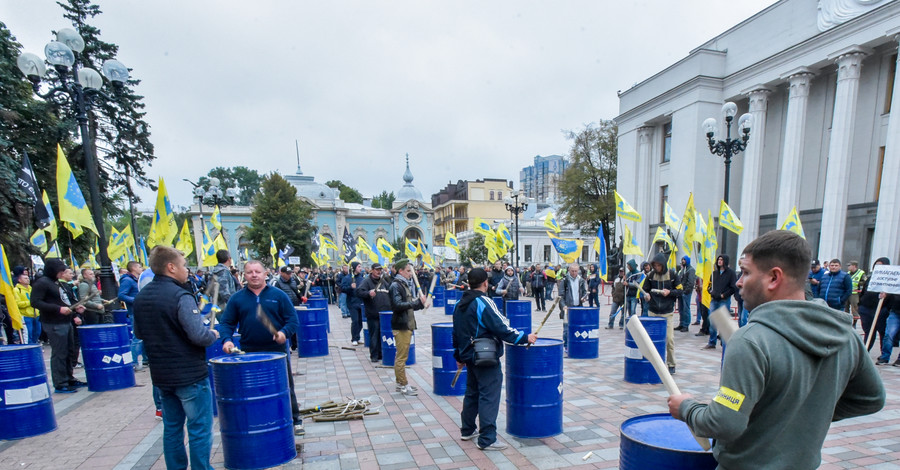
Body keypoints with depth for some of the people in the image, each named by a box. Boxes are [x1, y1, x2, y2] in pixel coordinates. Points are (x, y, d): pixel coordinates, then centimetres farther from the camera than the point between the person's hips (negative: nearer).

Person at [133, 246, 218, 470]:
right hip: (190, 375, -8)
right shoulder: (180, 296, -21)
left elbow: (139, 333, 15)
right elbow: (199, 336, -25)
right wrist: (213, 334, -6)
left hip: (161, 375, 8)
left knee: (172, 428, 18)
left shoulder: (141, 297, 4)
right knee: (199, 430, 3)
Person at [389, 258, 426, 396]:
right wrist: (416, 302, -23)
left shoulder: (407, 284, 16)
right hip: (400, 325, -9)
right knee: (401, 357, -2)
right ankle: (403, 385, 5)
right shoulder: (395, 285, -12)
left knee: (401, 356, 15)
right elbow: (397, 305, -23)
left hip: (408, 325, 9)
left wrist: (420, 304, 4)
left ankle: (400, 383, 24)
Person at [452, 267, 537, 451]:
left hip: (469, 356, 9)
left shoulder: (460, 304, 9)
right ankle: (487, 439, 1)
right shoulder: (484, 302, -17)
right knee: (489, 397, -3)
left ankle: (467, 430, 31)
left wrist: (459, 356, 23)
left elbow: (456, 333, 15)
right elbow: (501, 327, -23)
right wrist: (525, 338, -16)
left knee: (472, 393, 20)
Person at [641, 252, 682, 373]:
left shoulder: (672, 274, -4)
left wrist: (669, 292, -17)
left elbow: (679, 291, 1)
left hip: (668, 313, -2)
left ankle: (671, 364, 12)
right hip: (653, 312, 2)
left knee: (669, 338, -3)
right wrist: (645, 295, -14)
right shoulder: (651, 275, 1)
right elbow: (645, 289, 7)